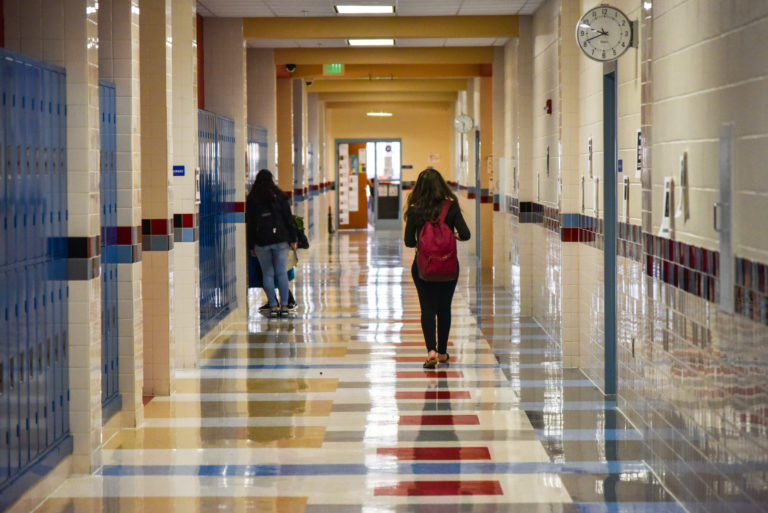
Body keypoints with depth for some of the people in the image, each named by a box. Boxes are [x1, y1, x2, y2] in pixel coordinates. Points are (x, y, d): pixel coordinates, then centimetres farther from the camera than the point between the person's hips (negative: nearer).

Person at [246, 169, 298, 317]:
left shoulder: (252, 199, 4)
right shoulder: (278, 195, 3)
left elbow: (249, 223, 5)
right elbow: (288, 218, 0)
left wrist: (251, 246, 10)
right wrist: (293, 239, 4)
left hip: (261, 242, 0)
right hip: (280, 239, 0)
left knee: (267, 274, 5)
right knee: (281, 272, 2)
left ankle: (273, 306, 0)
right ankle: (284, 305, -1)